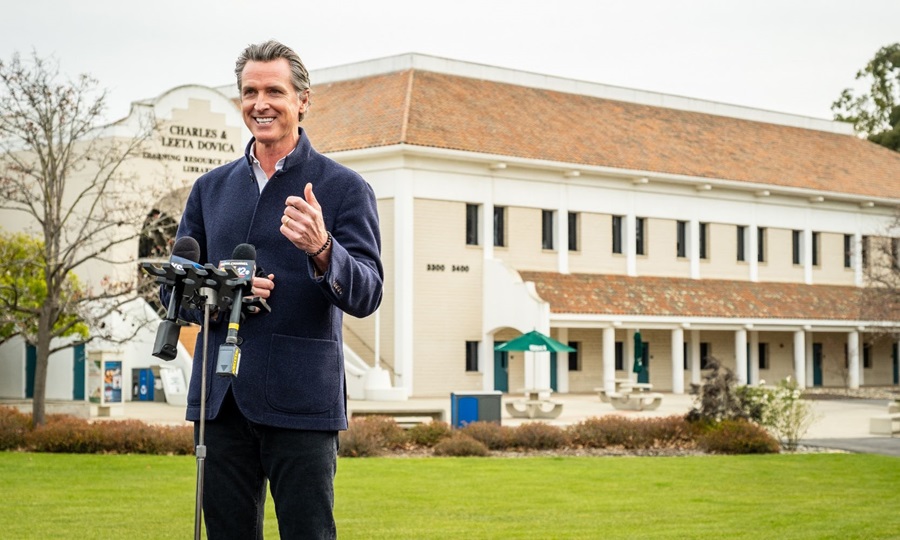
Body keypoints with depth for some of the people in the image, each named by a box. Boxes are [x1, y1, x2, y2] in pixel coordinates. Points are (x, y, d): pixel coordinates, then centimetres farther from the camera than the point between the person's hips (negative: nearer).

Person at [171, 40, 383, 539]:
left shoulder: (344, 188, 1)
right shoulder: (211, 188, 15)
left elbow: (366, 296, -7)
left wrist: (321, 250, -27)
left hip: (302, 403, -4)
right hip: (220, 398, 4)